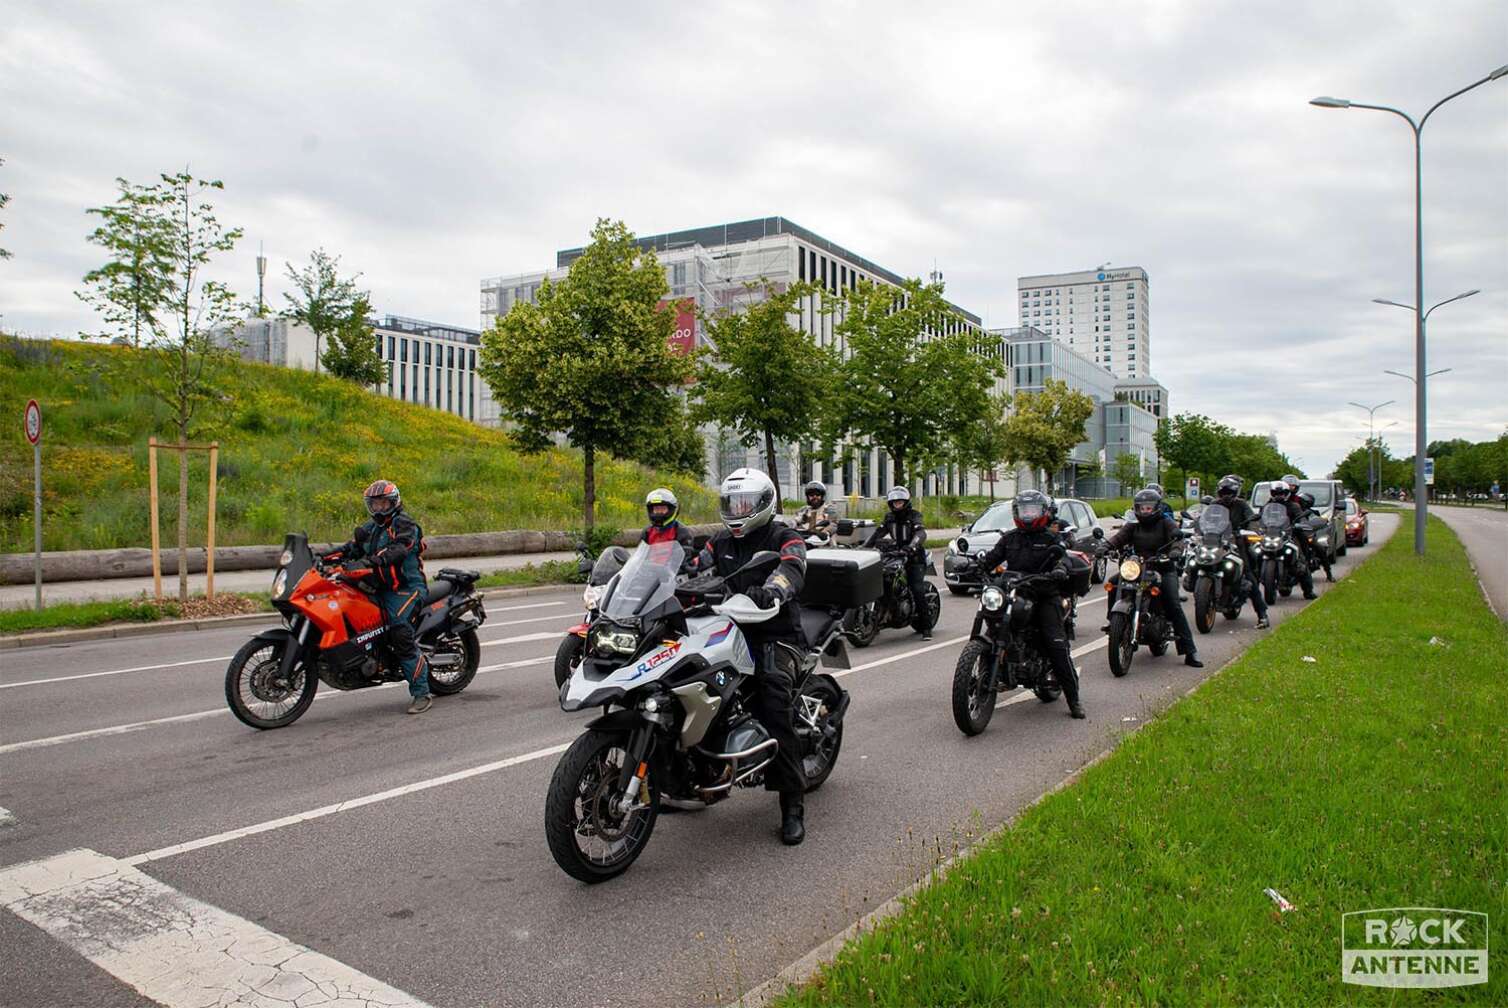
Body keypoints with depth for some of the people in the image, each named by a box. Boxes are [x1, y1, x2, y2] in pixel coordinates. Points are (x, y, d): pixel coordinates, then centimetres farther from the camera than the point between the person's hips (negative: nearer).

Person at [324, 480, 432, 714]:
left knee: (400, 633, -23)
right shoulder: (369, 528, 19)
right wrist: (323, 557, -7)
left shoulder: (404, 524, -7)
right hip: (379, 587, 9)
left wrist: (368, 561, -39)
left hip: (406, 587, -9)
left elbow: (397, 550, -25)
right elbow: (351, 548, 10)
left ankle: (421, 692, -21)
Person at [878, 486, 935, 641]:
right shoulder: (889, 517, 12)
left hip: (914, 558, -5)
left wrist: (912, 546, -44)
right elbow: (879, 532, 6)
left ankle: (926, 626, -11)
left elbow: (921, 533, -24)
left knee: (918, 591, -19)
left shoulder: (914, 515, -7)